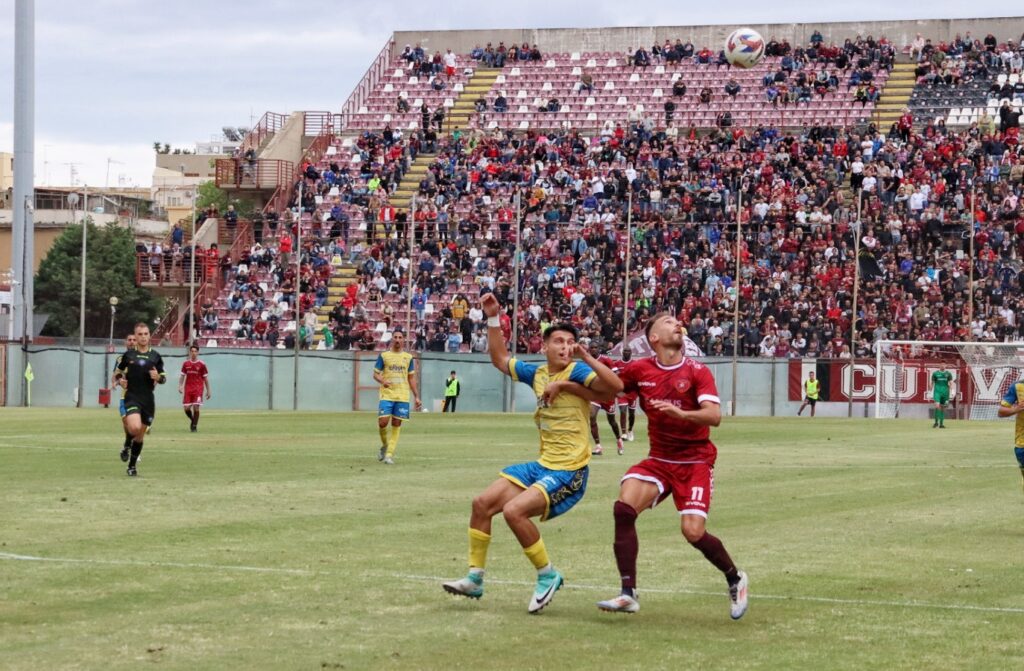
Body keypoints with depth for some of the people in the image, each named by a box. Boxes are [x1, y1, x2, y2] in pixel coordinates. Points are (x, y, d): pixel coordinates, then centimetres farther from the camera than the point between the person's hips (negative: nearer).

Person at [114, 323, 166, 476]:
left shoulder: (155, 356, 6)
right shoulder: (128, 355, 2)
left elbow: (163, 378, 12)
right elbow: (118, 373, 15)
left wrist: (158, 377, -10)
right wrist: (120, 380, -7)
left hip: (148, 400, 3)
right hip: (132, 398, -3)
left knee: (140, 435, 8)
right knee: (135, 428, -25)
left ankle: (132, 465, 24)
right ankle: (127, 446, 8)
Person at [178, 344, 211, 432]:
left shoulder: (201, 365, 0)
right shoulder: (185, 364, 7)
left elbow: (205, 378, 5)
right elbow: (182, 376, 13)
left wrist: (208, 391, 4)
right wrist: (180, 386, -1)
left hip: (198, 389, -3)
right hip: (188, 388, 3)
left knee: (196, 407, -10)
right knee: (186, 408, -1)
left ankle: (194, 426, 1)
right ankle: (193, 421, 27)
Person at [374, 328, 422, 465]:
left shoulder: (408, 357, 11)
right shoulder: (383, 356, 5)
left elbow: (411, 378, 15)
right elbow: (375, 374, 6)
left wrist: (416, 397, 10)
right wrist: (382, 381, -17)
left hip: (402, 396, 2)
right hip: (387, 395, -2)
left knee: (396, 424, -2)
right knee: (383, 422, -13)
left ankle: (390, 454, 2)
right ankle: (384, 445, 14)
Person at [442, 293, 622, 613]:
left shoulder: (575, 372, -13)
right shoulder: (537, 373, 8)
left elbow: (615, 387, -29)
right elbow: (500, 359, 25)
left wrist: (587, 358, -36)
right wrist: (493, 319, 18)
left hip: (569, 472, -8)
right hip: (543, 466, 8)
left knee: (514, 510, -25)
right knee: (482, 503, 6)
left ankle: (547, 576, -5)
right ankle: (474, 579, 18)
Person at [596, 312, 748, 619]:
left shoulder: (697, 372, -8)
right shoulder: (639, 370, 1)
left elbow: (714, 416, -20)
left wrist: (679, 412, -36)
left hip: (695, 461, -3)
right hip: (659, 460, 3)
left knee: (693, 532, -16)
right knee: (624, 506, -22)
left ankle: (735, 579, 15)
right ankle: (628, 594, -19)